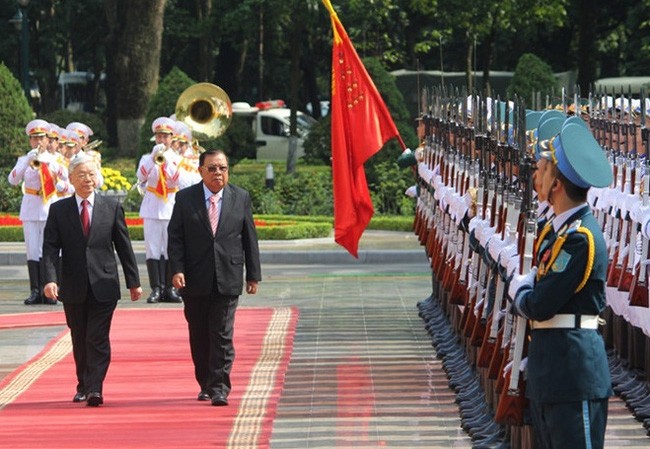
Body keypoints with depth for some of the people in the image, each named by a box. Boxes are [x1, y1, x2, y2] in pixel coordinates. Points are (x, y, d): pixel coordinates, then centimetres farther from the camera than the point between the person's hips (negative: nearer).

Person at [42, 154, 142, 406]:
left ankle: (95, 389, -12)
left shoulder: (112, 207, 4)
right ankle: (83, 386, 24)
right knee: (79, 340, 11)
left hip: (103, 286, -1)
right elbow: (50, 248, -2)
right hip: (73, 288, 1)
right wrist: (50, 279, -17)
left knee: (98, 339, -9)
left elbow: (124, 246, 7)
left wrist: (133, 281, 6)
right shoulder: (58, 210, 4)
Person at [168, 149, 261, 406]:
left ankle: (220, 389, -6)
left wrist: (253, 275, 6)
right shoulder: (185, 199, 3)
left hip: (227, 279, -1)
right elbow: (175, 238, 1)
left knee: (222, 336, -7)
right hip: (195, 280, 1)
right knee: (199, 336, 8)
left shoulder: (240, 198, 6)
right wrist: (177, 269, -12)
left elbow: (250, 238, 8)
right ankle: (205, 385, 23)